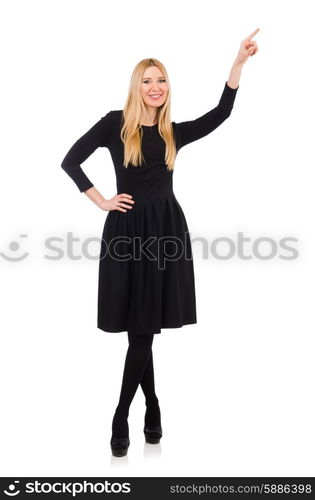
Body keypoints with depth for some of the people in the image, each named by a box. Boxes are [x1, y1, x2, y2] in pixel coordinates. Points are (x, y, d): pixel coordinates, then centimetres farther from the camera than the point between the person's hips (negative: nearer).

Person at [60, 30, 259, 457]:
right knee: (140, 330, 2)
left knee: (145, 330, 4)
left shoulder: (174, 132, 12)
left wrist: (239, 62, 0)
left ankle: (121, 417, 18)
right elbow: (70, 161, 2)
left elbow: (221, 113, 5)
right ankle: (152, 406, 22)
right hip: (128, 229, -2)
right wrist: (102, 201, -2)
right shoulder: (116, 123, 3)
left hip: (167, 228, 3)